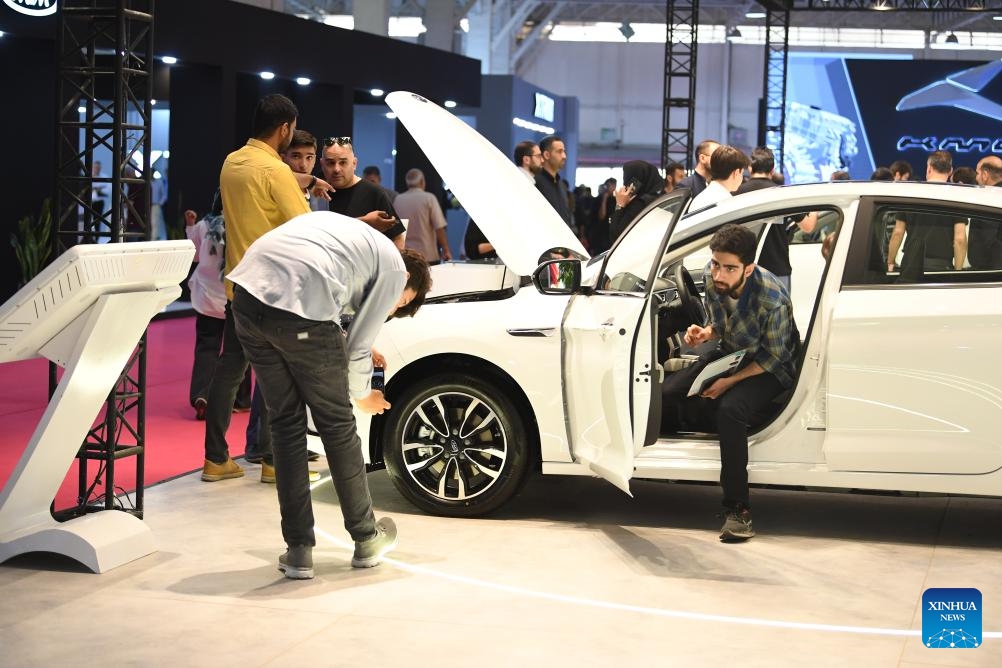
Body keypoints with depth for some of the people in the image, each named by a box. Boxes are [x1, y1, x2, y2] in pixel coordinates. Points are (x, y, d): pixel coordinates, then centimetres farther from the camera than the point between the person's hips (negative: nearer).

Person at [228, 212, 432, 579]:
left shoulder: (348, 231, 35)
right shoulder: (395, 269, 14)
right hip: (299, 309, -6)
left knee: (285, 424, 16)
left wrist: (360, 348, 43)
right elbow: (357, 349, 13)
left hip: (247, 291, 6)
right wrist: (364, 395, 32)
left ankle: (298, 551, 18)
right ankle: (366, 538, 28)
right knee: (336, 425, 13)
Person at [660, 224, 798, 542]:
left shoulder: (773, 301, -32)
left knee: (729, 409, -36)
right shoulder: (711, 278, -14)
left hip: (767, 369, -7)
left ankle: (737, 510, -31)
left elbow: (773, 357, -18)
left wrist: (730, 381, -22)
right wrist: (704, 333, -15)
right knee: (665, 394, -13)